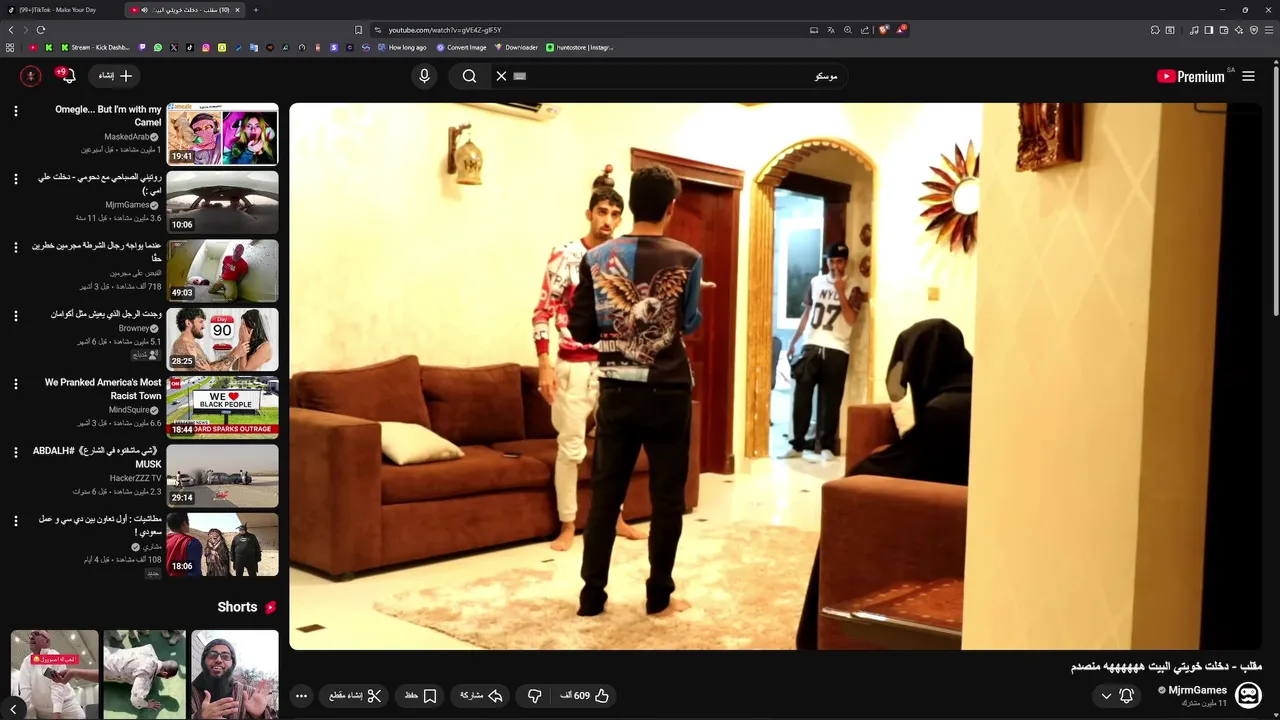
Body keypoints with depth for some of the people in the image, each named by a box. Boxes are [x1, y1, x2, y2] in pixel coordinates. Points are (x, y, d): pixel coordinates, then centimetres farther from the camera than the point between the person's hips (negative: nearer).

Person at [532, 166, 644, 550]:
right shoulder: (565, 256, -7)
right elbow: (543, 312, -9)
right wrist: (544, 365, -16)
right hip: (573, 365, -5)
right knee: (571, 447, 2)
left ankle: (615, 518, 27)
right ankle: (567, 526, 15)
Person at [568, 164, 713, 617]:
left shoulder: (596, 258, -2)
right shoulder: (688, 260, -7)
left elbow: (580, 329, 1)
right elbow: (691, 324, 2)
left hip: (617, 391, 2)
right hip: (668, 393, -2)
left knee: (604, 494, 10)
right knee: (667, 496, 9)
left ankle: (592, 596, 16)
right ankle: (659, 597, 17)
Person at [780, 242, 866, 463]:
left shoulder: (852, 289, 1)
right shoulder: (815, 282, 11)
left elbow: (851, 320, -11)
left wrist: (840, 292, -16)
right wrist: (793, 342, 13)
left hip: (836, 350, -3)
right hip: (811, 347, 3)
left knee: (830, 400, 1)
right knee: (801, 396, 2)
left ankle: (825, 446, 10)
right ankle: (797, 445, 11)